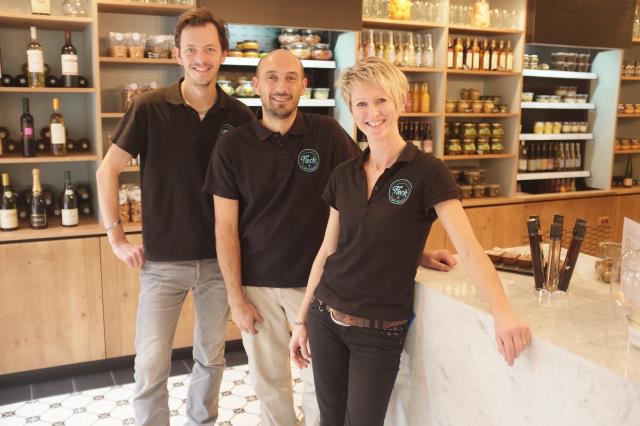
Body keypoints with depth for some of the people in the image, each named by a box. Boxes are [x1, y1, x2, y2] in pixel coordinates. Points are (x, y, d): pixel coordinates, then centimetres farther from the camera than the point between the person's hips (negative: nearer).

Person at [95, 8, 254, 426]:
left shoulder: (240, 117, -2)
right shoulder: (150, 108, -7)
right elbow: (107, 171, -1)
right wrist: (117, 237, -4)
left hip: (219, 259, 2)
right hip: (162, 261, -2)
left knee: (211, 358, 15)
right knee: (151, 367, 3)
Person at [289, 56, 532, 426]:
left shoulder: (427, 172, -12)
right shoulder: (344, 175, 2)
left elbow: (469, 248, -19)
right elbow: (327, 251, 8)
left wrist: (503, 312, -34)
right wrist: (302, 319, 10)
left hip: (380, 331, -4)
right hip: (326, 317, 4)